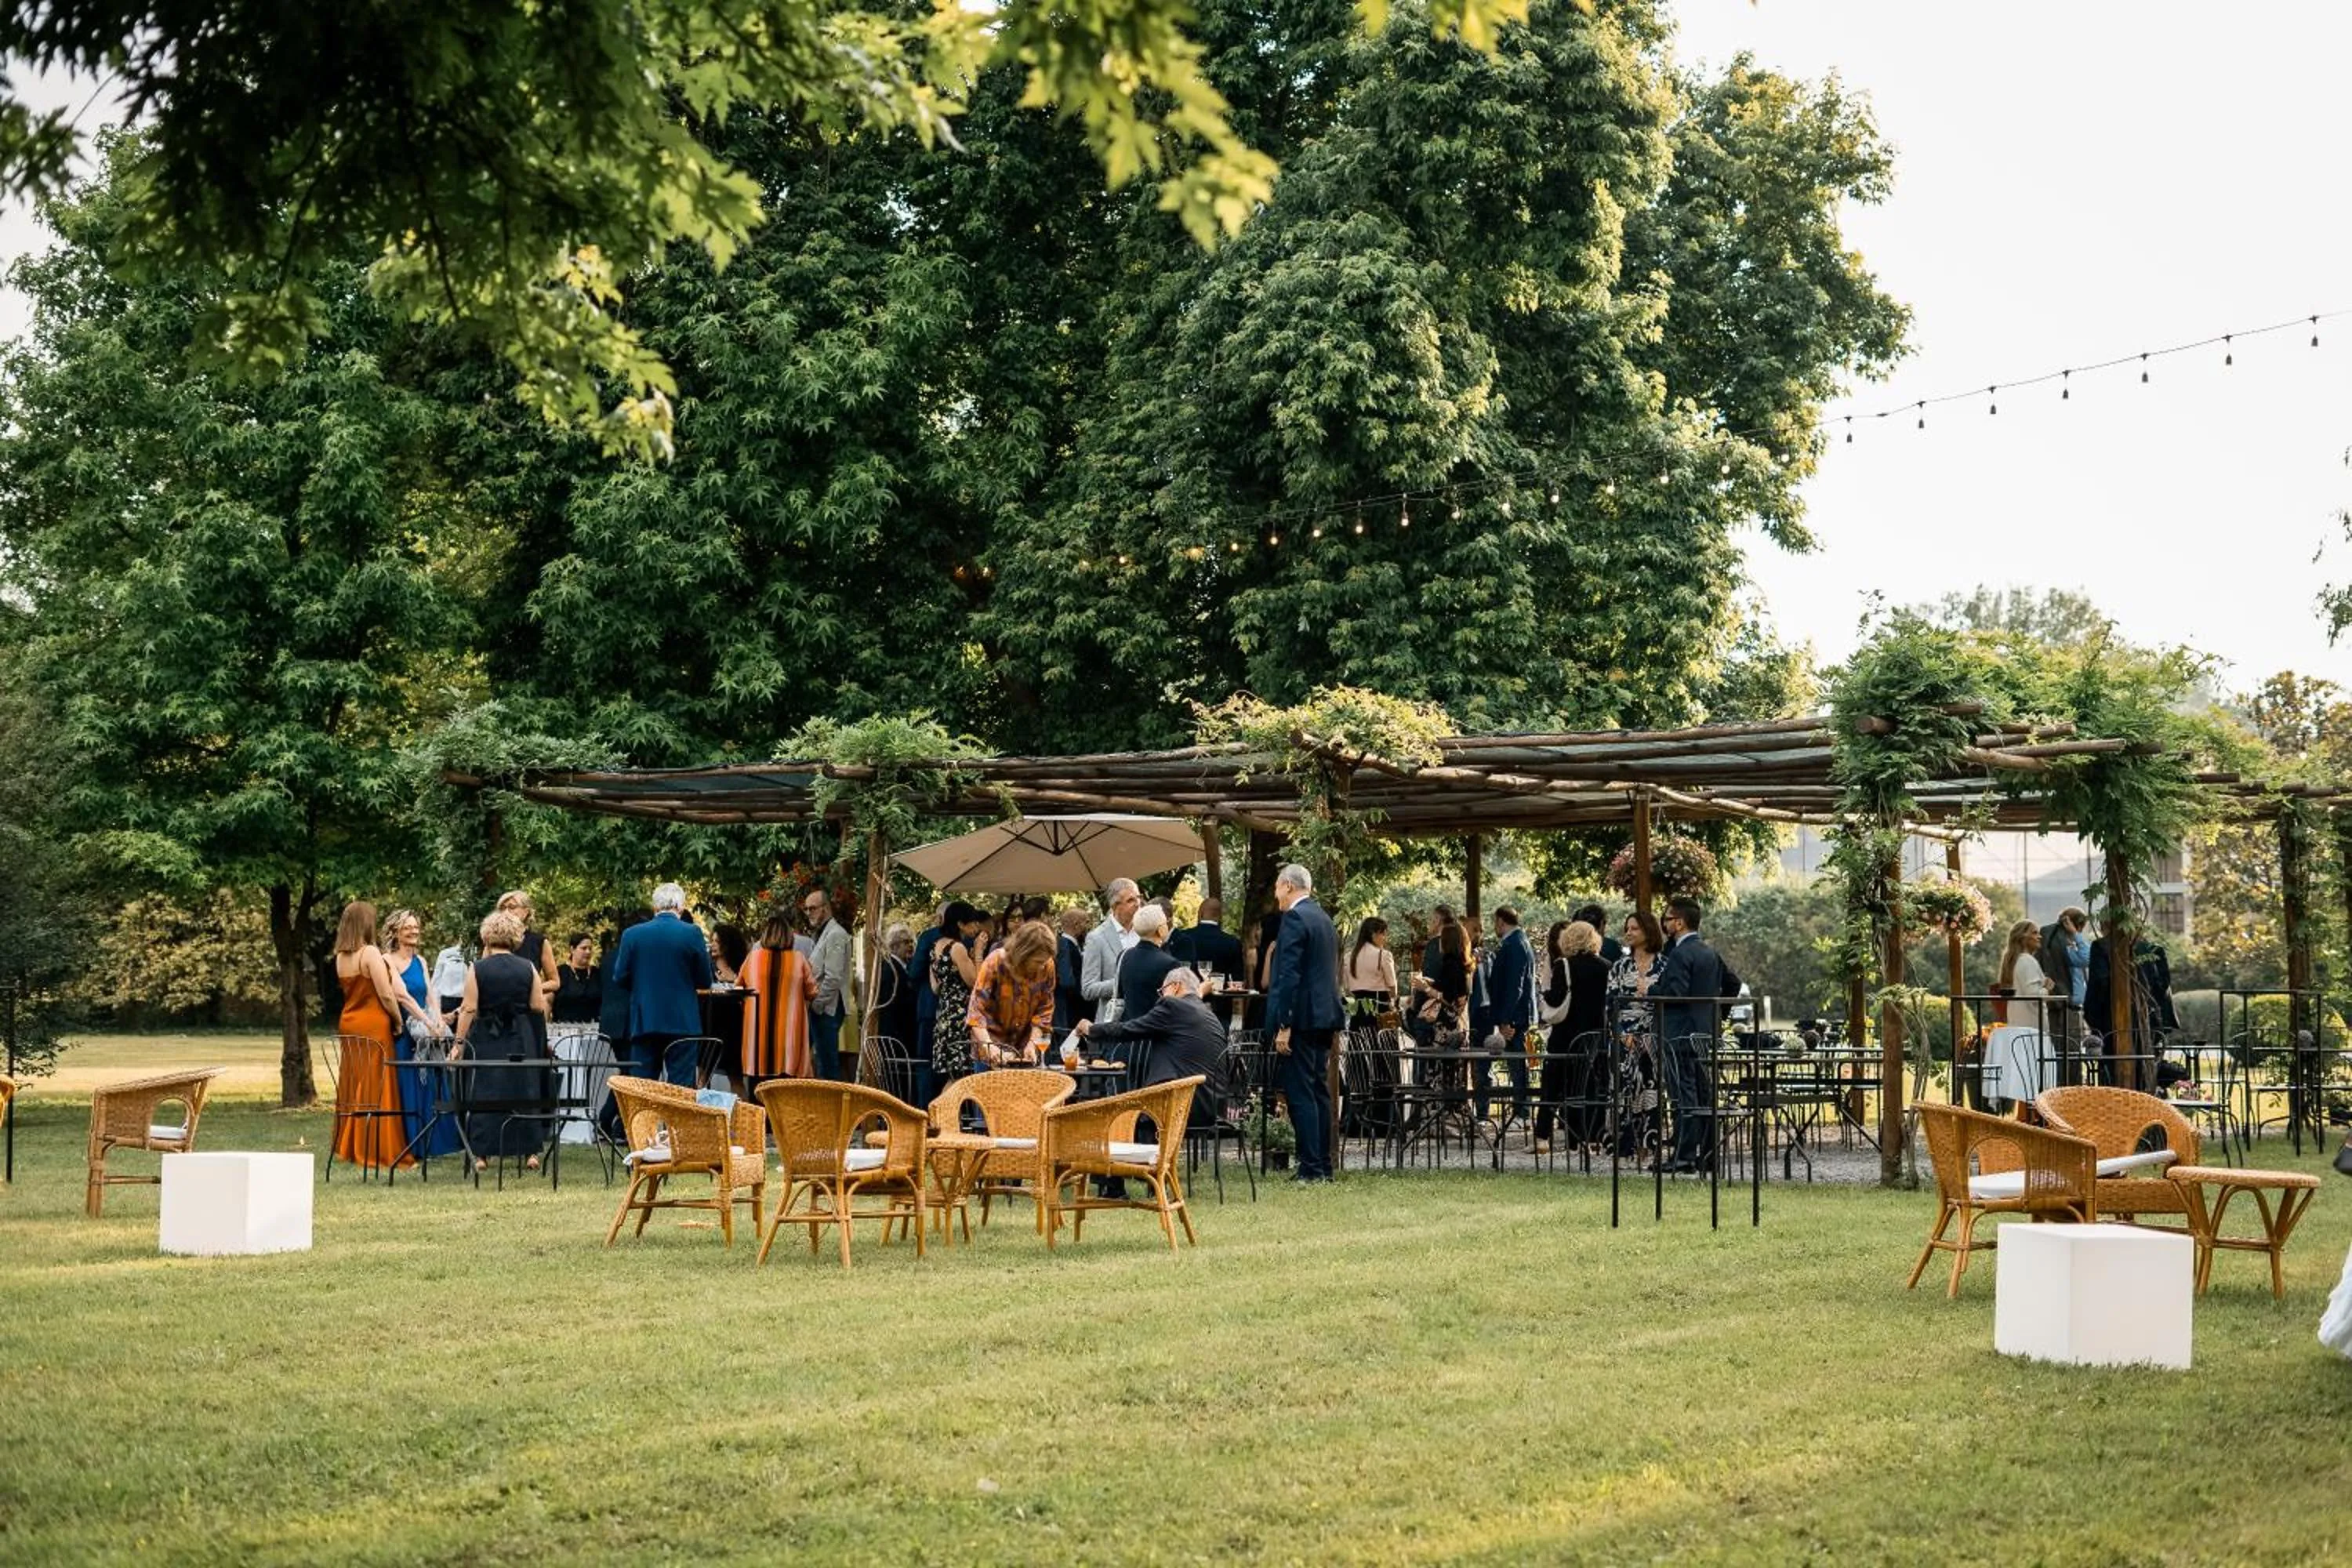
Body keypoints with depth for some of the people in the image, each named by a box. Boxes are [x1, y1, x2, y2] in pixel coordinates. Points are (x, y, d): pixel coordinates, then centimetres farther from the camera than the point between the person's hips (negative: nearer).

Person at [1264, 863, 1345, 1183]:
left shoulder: (1294, 918, -12)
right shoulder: (1323, 918, 17)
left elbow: (1290, 975, -19)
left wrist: (1284, 1026, -19)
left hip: (1303, 1016, -10)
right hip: (1325, 1015, 10)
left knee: (1300, 1093, -8)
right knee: (1318, 1090, 13)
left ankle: (1311, 1168, -10)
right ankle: (1323, 1166, 16)